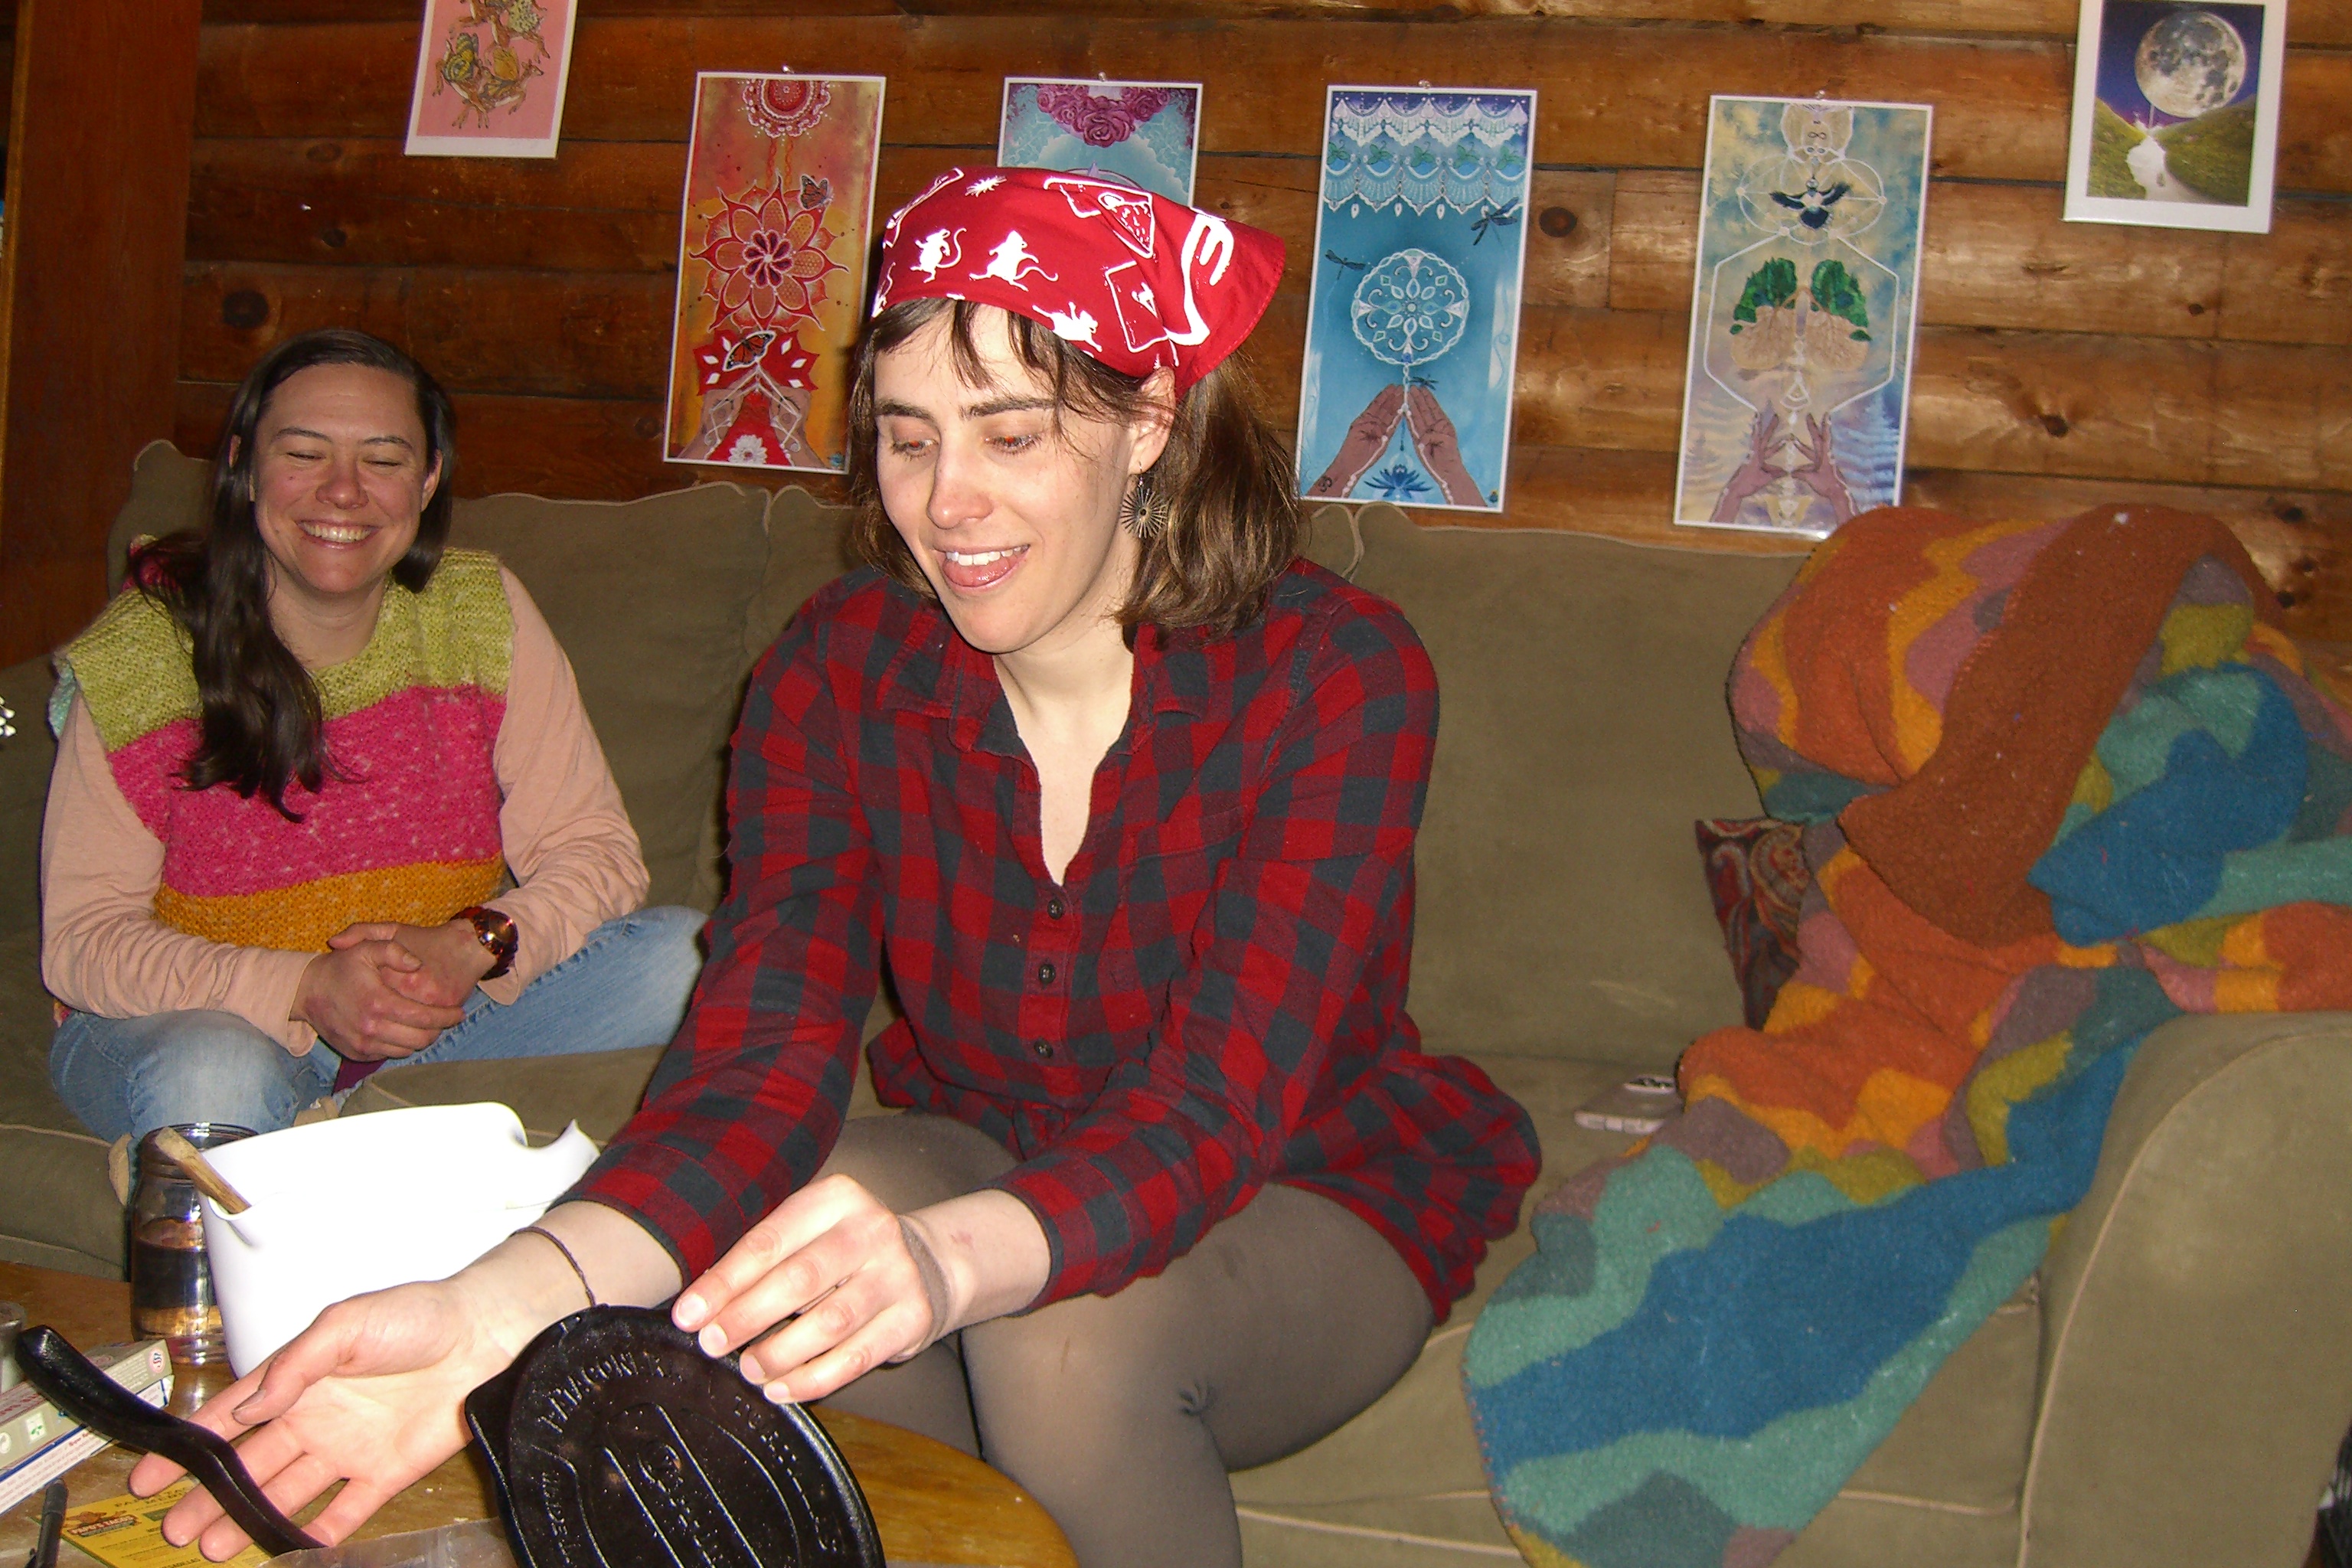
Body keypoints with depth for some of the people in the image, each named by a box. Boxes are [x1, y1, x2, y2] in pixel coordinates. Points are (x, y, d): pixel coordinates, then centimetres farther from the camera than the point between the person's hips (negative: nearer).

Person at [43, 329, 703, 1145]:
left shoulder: (483, 615, -5)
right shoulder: (141, 656, -12)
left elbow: (597, 854, -5)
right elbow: (82, 937, -13)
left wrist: (471, 947, -26)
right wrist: (307, 989, -29)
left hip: (440, 1011, 4)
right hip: (202, 1013, -4)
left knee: (692, 953, -17)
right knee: (213, 1082, -40)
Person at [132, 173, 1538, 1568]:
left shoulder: (1335, 678, -22)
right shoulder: (841, 668, -12)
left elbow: (1219, 1102, -32)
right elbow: (763, 1059, -24)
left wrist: (948, 1262, -55)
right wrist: (510, 1305, -45)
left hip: (1312, 1191, -2)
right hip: (985, 1158, 3)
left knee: (1070, 1334, -34)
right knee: (772, 1279, -30)